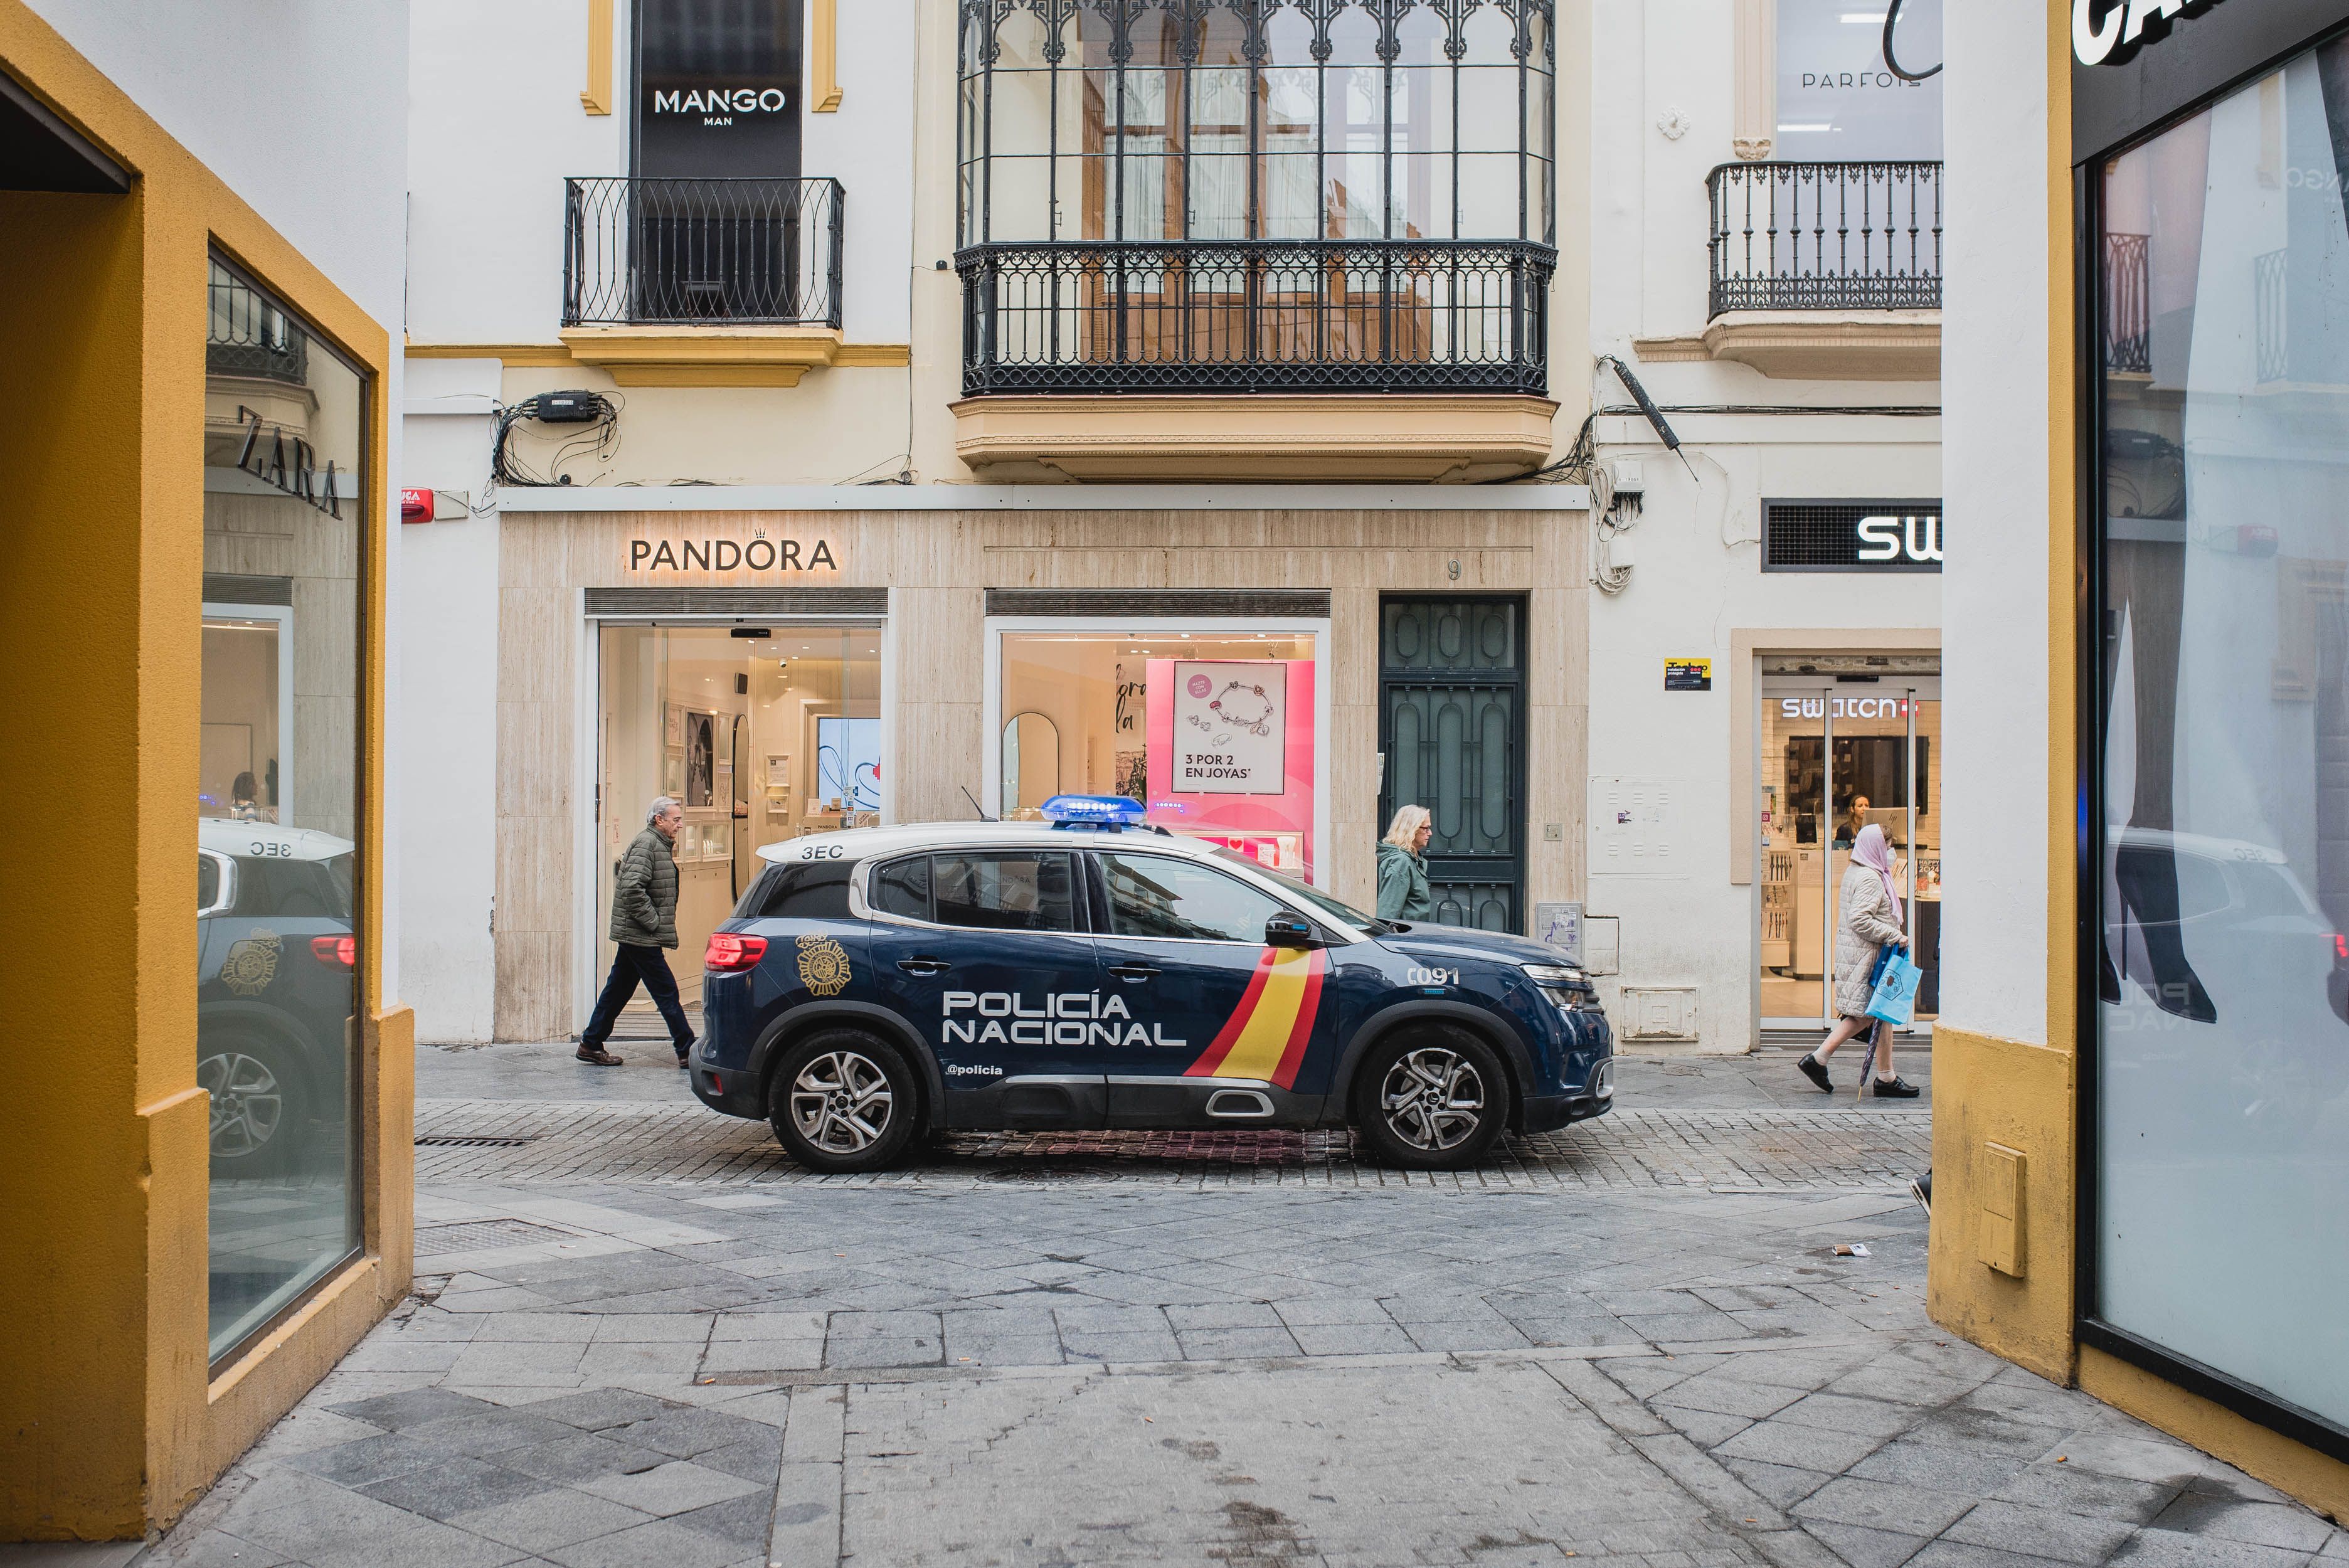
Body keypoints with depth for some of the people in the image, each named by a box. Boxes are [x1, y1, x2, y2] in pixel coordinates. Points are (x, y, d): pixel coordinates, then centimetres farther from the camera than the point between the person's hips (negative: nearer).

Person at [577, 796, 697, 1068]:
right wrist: (654, 922, -21)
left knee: (619, 989, 14)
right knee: (666, 992, -7)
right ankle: (687, 1051, -4)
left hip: (633, 935, 10)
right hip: (640, 936, -10)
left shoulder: (658, 845, 17)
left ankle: (591, 1044, 22)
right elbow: (632, 889, -25)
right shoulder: (646, 844, -15)